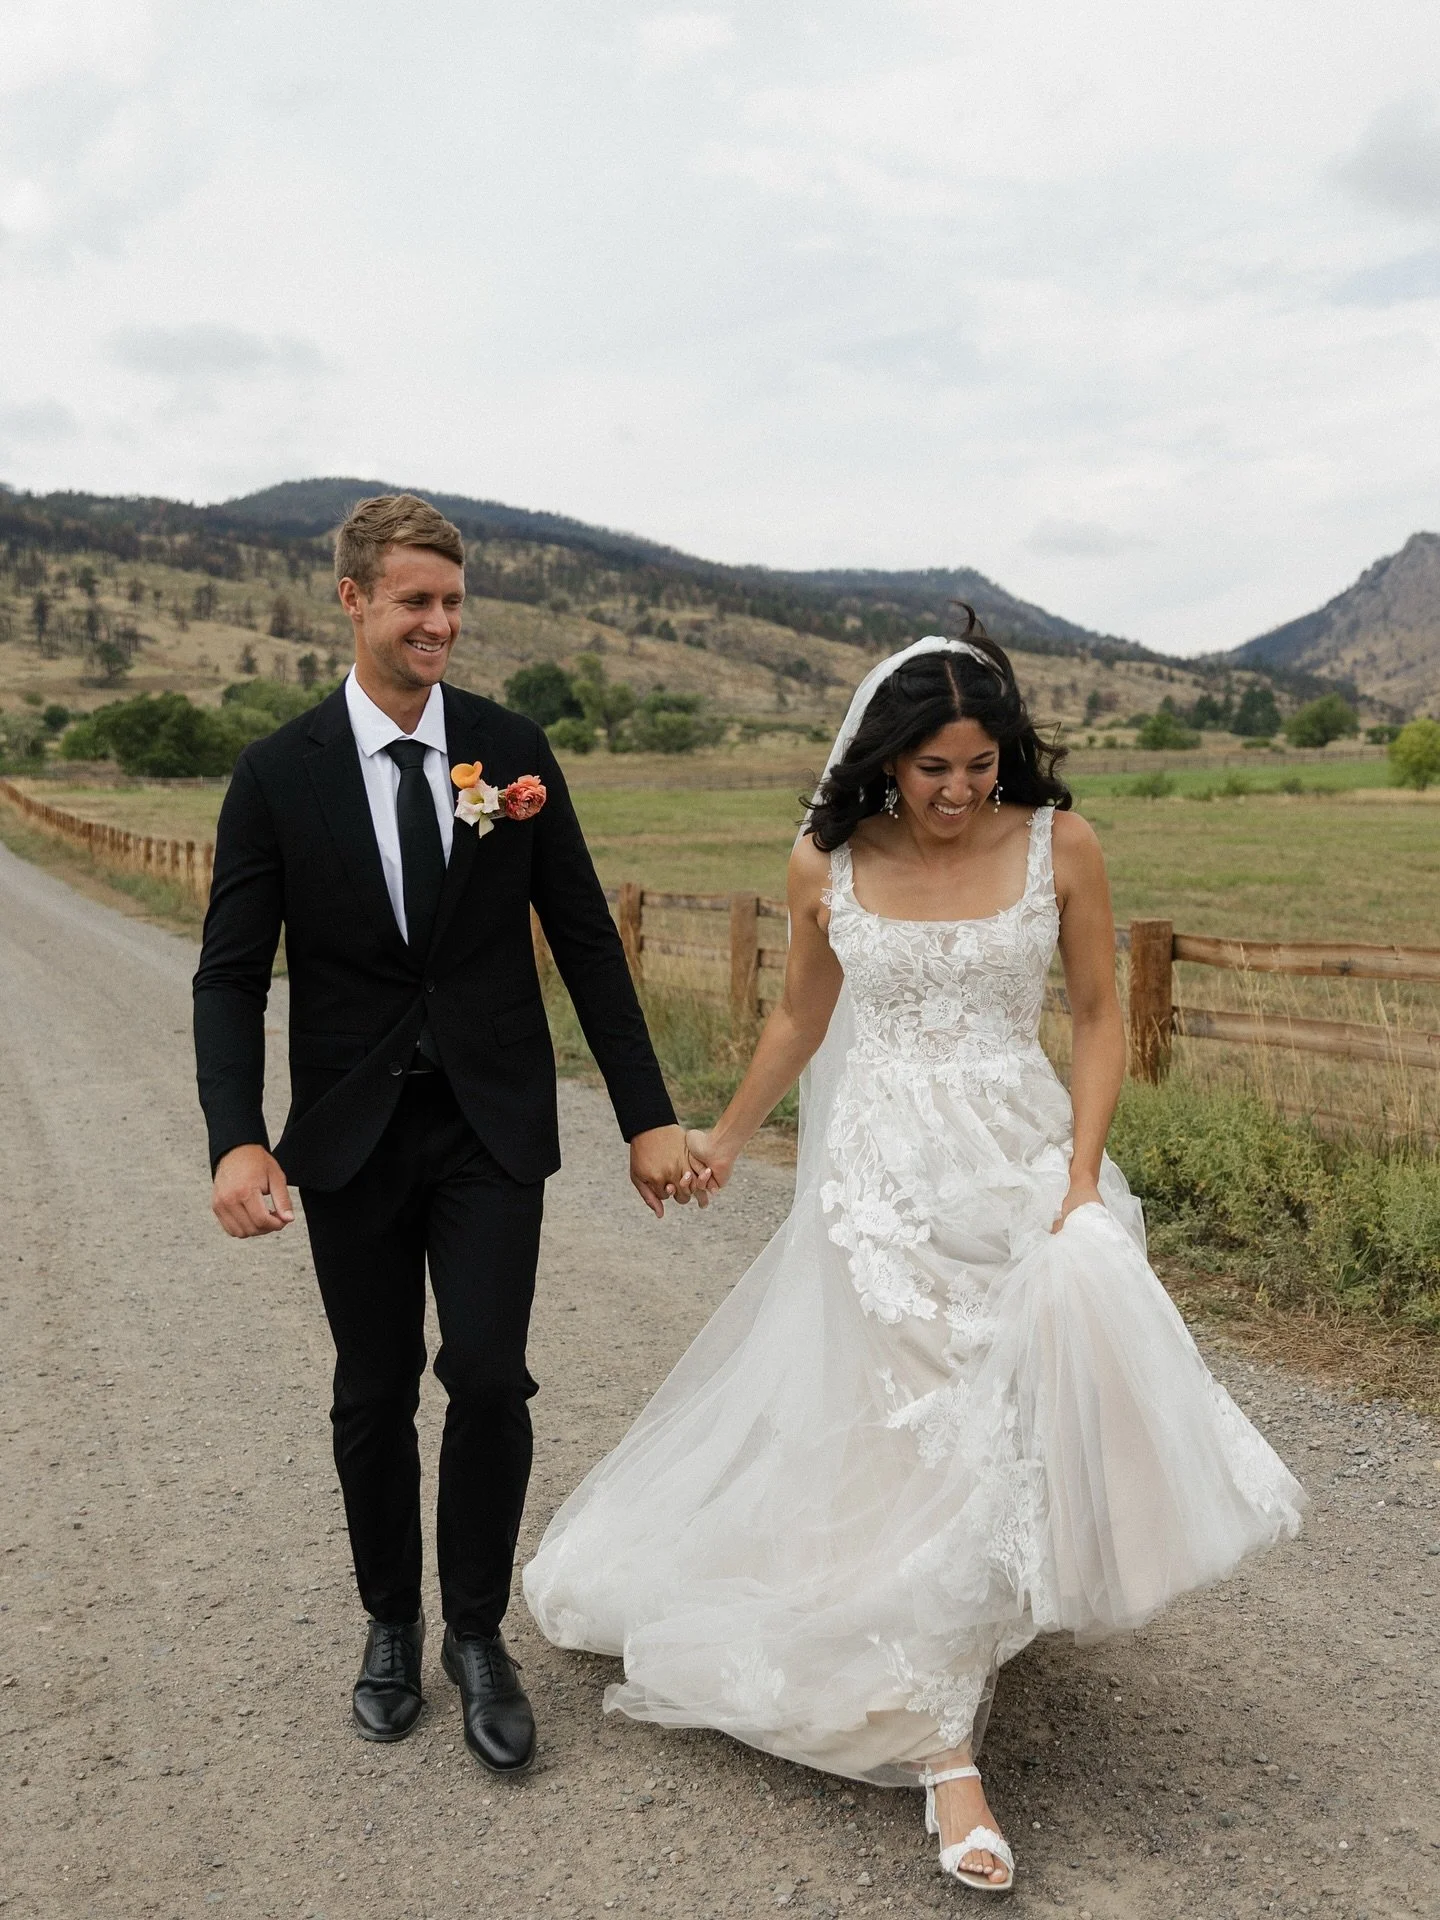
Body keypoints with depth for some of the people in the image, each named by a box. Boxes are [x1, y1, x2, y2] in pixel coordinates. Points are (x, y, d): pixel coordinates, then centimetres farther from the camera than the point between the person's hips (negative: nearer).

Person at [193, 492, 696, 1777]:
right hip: (352, 1136, 0)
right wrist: (237, 1139, -20)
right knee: (375, 1393, 11)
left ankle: (478, 1633, 17)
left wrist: (648, 1114, -1)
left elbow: (585, 940, 1)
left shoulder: (512, 749, -1)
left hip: (492, 1125, 0)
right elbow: (232, 974, -5)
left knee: (488, 1377, -8)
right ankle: (391, 1626, 34)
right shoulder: (280, 773, -4)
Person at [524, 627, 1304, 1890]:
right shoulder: (828, 864, -2)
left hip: (1025, 1159, 1)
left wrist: (1081, 1180, -9)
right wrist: (728, 1139, 24)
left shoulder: (1058, 845, -4)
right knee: (923, 1442, -1)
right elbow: (801, 1017, 14)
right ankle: (945, 1750, 11)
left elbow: (1098, 1018, 1)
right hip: (882, 1174, 0)